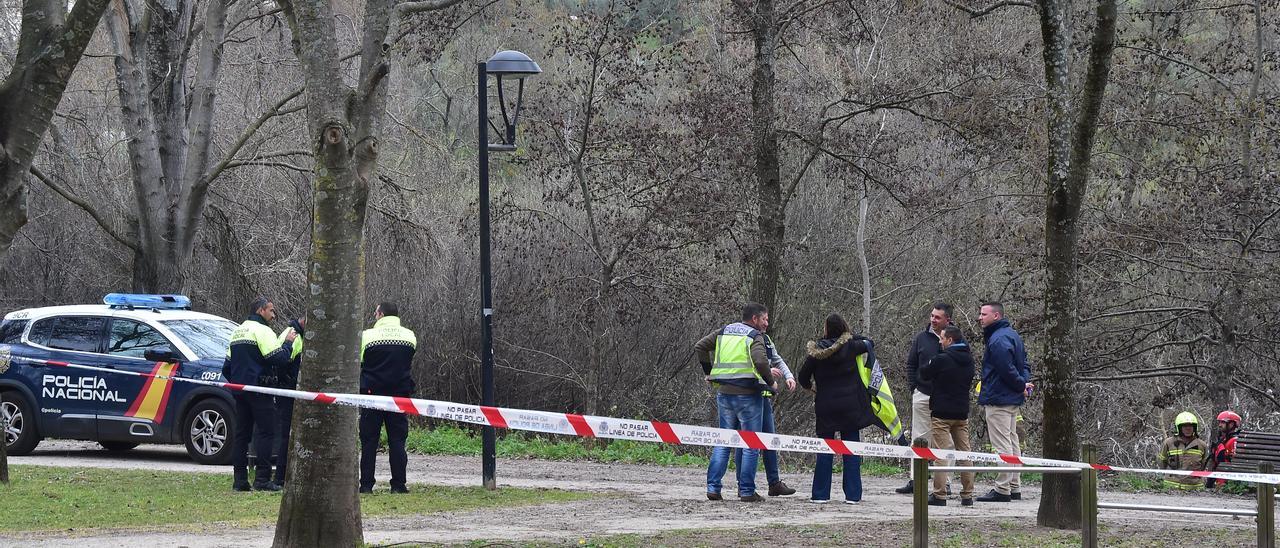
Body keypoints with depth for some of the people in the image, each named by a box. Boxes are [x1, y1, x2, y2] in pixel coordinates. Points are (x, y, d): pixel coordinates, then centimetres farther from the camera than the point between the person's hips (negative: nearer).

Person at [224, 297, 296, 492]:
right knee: (265, 431, -6)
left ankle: (239, 479, 6)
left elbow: (227, 367, 21)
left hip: (239, 391, 8)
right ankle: (262, 479, -11)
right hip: (258, 389, -8)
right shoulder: (261, 330, -8)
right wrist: (288, 342, -2)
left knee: (241, 433, 9)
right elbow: (279, 358, -17)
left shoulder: (237, 332, 19)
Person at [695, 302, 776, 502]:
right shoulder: (755, 337, -6)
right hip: (748, 395, -5)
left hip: (723, 394, 5)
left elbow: (699, 347, 11)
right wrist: (770, 381, -8)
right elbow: (760, 361, -23)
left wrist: (709, 372, 17)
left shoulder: (724, 332, 12)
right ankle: (747, 491, 1)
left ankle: (713, 487, 6)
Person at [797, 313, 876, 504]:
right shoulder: (850, 345, -6)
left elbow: (803, 377, 1)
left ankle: (821, 493, 7)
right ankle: (853, 494, 3)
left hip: (825, 406, 0)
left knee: (824, 450, 9)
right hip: (850, 406, 0)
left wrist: (810, 387, 21)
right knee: (851, 449, 5)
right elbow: (867, 344, 11)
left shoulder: (816, 351, -6)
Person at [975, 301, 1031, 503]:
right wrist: (1024, 382, 4)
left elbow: (1006, 369, -23)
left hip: (998, 400, -11)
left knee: (1002, 445, -8)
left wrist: (1021, 385, -9)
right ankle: (1014, 487, 20)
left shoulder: (998, 339, -18)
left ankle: (1002, 489, -7)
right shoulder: (1012, 334, 16)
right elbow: (1023, 364, 19)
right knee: (1012, 443, 15)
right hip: (1013, 399, 11)